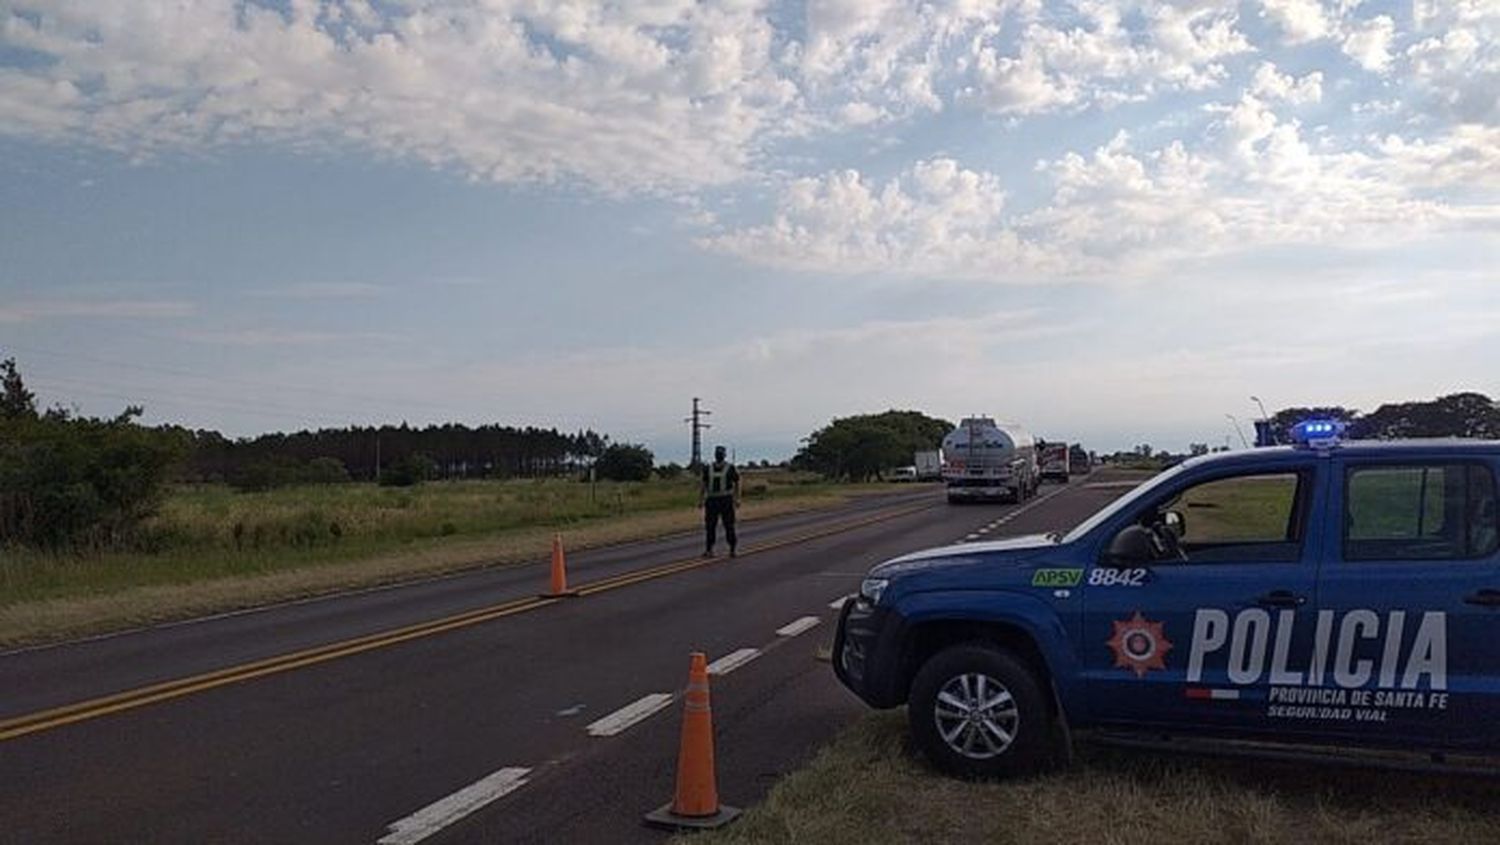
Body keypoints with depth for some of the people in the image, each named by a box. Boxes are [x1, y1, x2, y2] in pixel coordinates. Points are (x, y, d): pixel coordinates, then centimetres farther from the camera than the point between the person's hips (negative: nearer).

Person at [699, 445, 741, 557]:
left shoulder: (730, 468, 0)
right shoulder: (708, 468, 8)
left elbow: (737, 484, 4)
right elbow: (703, 485, 11)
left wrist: (737, 499, -2)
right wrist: (700, 500, 5)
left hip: (726, 500, -3)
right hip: (712, 500, 3)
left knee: (729, 526, -1)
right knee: (710, 526, -1)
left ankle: (732, 549, 9)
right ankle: (709, 550, 4)